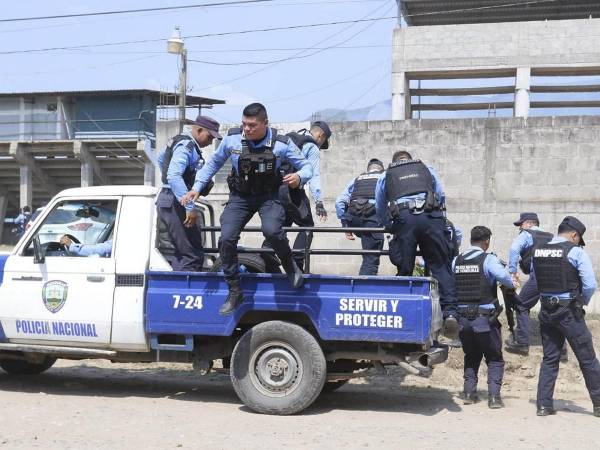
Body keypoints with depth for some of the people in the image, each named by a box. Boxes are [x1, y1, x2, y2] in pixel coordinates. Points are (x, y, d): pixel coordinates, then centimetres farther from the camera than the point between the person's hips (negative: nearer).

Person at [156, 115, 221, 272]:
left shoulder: (179, 141, 16)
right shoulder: (186, 146, -16)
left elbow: (161, 158, 34)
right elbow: (174, 177, -28)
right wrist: (190, 207, -29)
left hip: (167, 201, 11)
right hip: (174, 204, -11)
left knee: (182, 253, 14)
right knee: (192, 256, -13)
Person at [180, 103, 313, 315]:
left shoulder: (281, 143, -14)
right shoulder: (232, 138, -9)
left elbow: (306, 166, -6)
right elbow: (213, 163, 7)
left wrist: (299, 177, -30)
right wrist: (196, 188, 0)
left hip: (268, 196, -2)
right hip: (240, 196, 2)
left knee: (271, 230, -31)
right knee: (226, 239, -14)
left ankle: (290, 265, 0)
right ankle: (234, 292, 2)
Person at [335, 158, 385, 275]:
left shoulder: (356, 180, 28)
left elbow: (339, 202, 18)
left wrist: (345, 225, 19)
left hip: (353, 218, 3)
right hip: (373, 217, -3)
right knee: (371, 261, -3)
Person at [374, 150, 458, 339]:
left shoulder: (385, 177, 29)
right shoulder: (427, 170, 31)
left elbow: (380, 211, 30)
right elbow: (441, 197, 26)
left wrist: (392, 228, 45)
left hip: (403, 218, 0)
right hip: (431, 216, 0)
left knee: (404, 270, 6)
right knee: (441, 266, 0)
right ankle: (450, 312, -13)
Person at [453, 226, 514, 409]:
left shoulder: (456, 261, 7)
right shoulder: (488, 259, -9)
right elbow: (506, 279, -24)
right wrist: (512, 283, -4)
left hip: (462, 318, 4)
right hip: (484, 318, -4)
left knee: (471, 356, 22)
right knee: (495, 359, 8)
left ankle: (469, 392, 15)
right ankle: (494, 396, -2)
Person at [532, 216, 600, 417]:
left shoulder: (537, 252, 6)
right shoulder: (576, 252, -10)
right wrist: (582, 302, 4)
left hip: (546, 310, 5)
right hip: (569, 312, -5)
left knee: (549, 359, 13)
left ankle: (544, 404, 11)